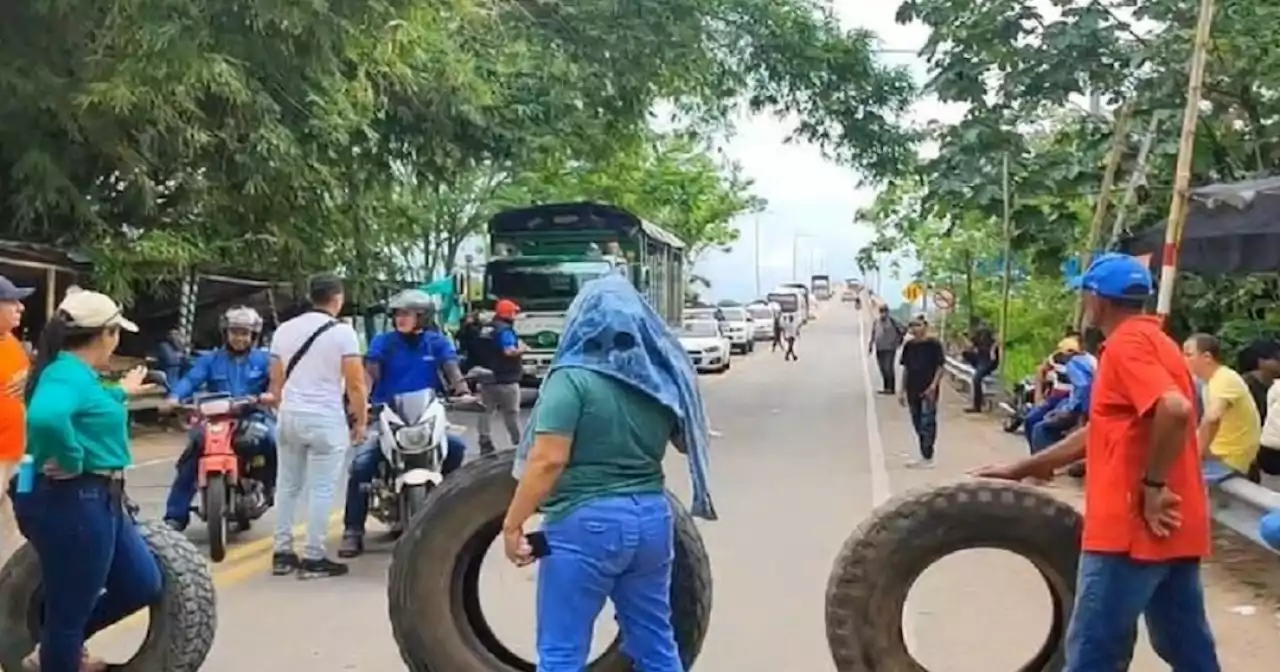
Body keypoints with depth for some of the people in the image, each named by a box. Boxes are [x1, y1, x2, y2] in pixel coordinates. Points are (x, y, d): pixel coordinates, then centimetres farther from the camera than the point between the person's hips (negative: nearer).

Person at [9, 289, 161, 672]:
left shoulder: (78, 372, 11)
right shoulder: (67, 373, -20)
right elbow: (45, 416, -43)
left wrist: (121, 392, 48)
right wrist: (71, 461, -27)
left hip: (98, 500, 11)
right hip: (70, 503, -11)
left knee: (143, 584, 19)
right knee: (69, 610, 3)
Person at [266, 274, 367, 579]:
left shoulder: (284, 330, 9)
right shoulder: (342, 331, -8)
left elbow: (276, 382, 13)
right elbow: (356, 384, -11)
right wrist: (361, 420, -1)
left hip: (289, 416, 6)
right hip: (326, 419, -6)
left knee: (287, 485, 13)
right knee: (321, 489, -1)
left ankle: (282, 553, 17)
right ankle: (313, 558, 1)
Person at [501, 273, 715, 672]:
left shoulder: (573, 378, -12)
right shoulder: (660, 376, 6)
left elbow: (548, 460, -19)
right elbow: (689, 442, 19)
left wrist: (512, 522, -11)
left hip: (587, 524, -6)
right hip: (652, 520, 6)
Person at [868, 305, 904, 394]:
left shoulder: (892, 320, -7)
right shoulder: (876, 322, 10)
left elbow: (903, 330, -5)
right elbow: (873, 334, 17)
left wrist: (898, 340, -4)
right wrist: (870, 345, 14)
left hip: (889, 349, -6)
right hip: (879, 349, 6)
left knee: (888, 368, -11)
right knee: (883, 369, 10)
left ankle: (891, 388, -6)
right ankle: (886, 388, 18)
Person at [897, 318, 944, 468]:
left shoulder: (933, 344, -7)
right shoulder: (909, 346, 8)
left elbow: (940, 367, -6)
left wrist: (933, 386, -17)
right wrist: (902, 390, 12)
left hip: (928, 390, -6)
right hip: (913, 390, 6)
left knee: (927, 423, -4)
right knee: (918, 424, 11)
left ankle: (928, 457, 3)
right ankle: (924, 456, 21)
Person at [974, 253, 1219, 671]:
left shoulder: (1127, 343, -12)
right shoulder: (1149, 339, 18)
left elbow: (1175, 410, -30)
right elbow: (1101, 432, 23)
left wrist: (1152, 486, -20)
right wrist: (1022, 468, 25)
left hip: (1131, 528, -10)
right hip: (1172, 529, 10)